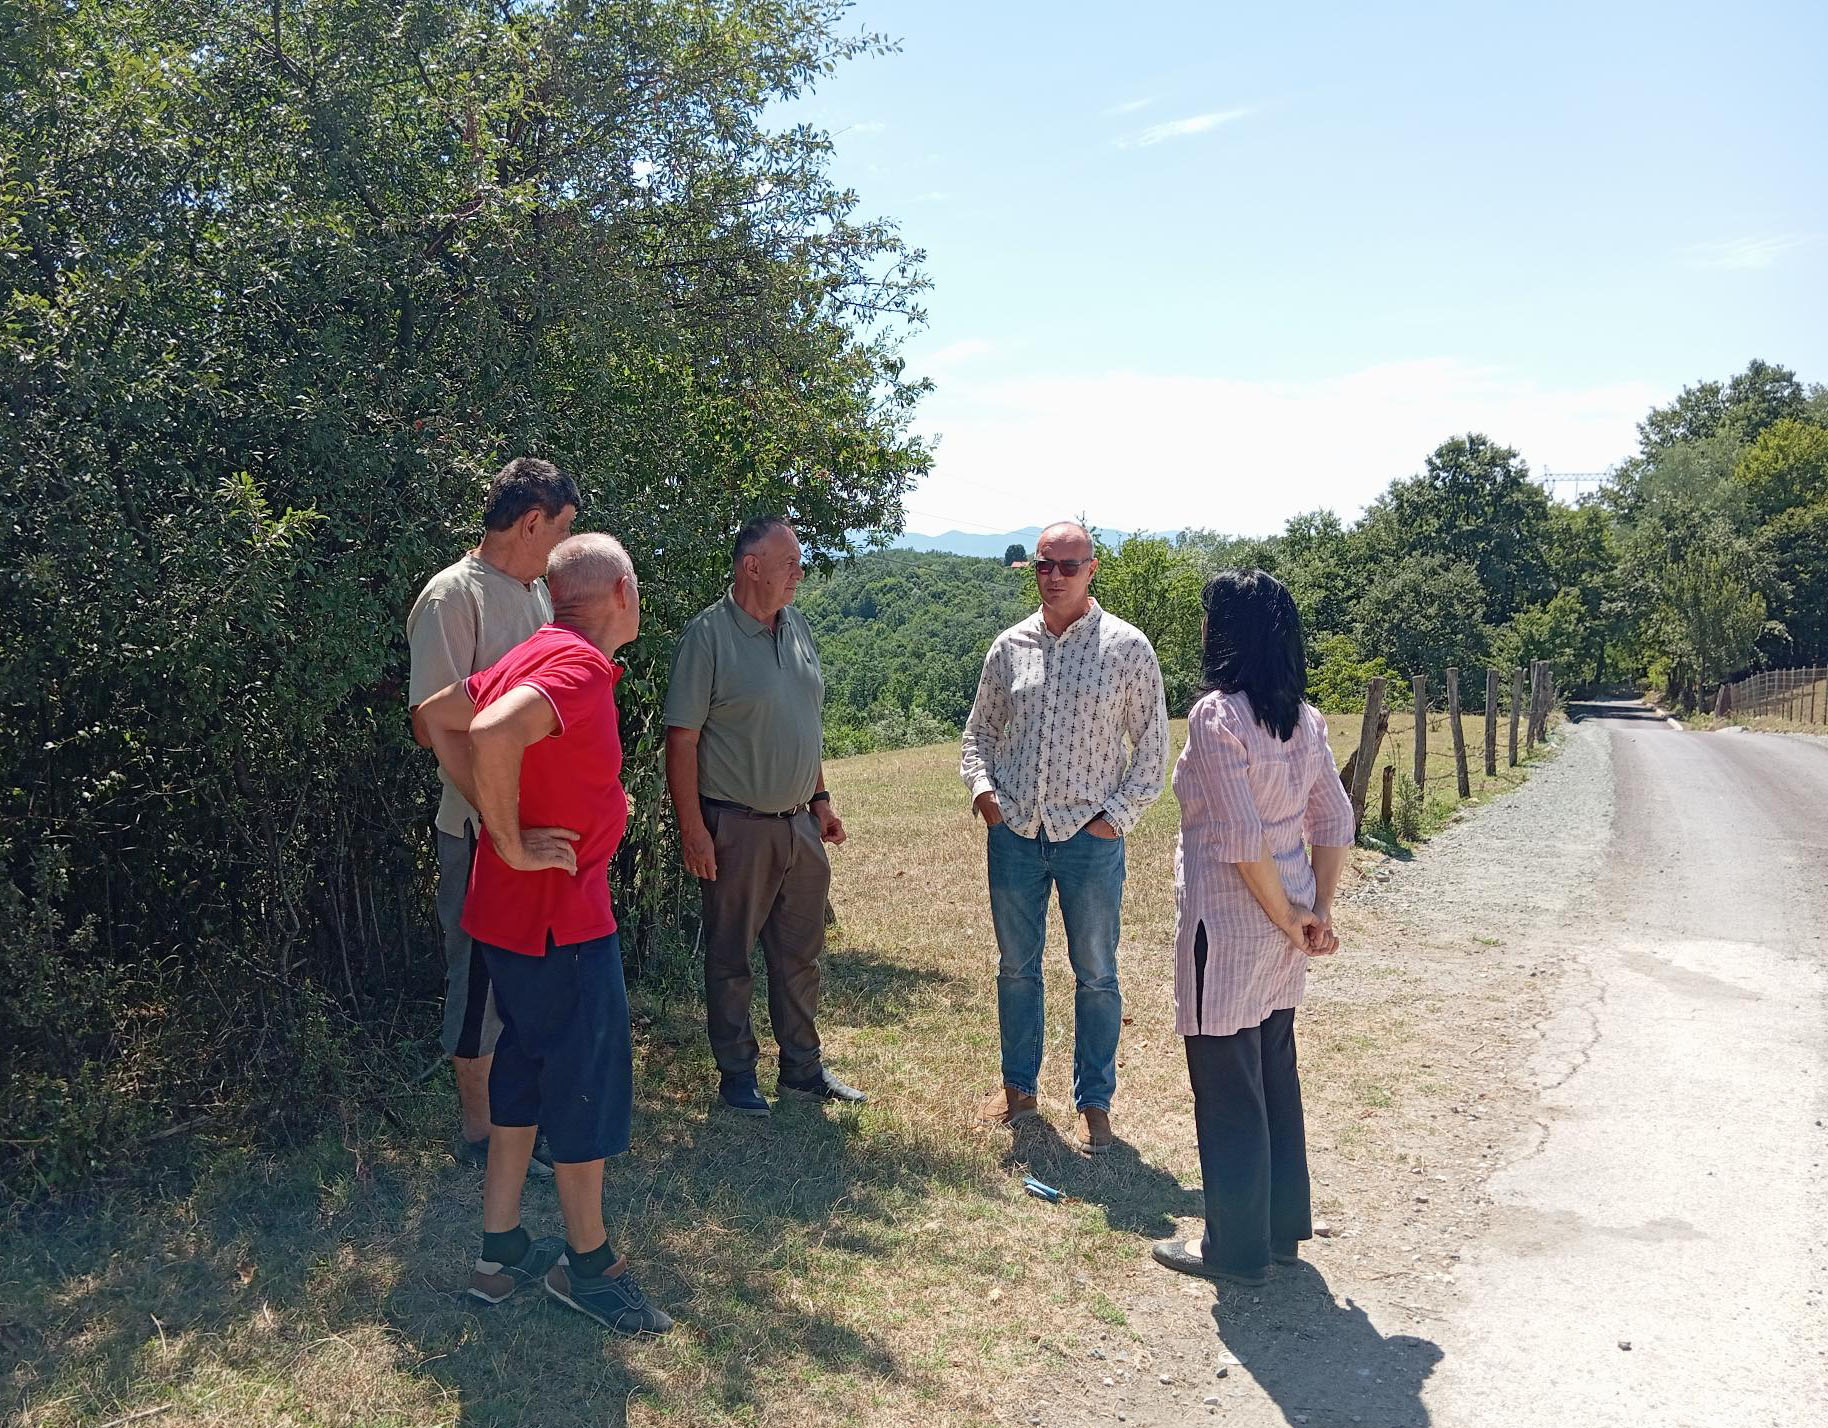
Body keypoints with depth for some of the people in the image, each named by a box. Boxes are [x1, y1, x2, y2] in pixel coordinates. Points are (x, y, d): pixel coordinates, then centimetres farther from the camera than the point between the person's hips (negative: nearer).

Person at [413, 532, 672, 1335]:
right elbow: (491, 735, -37)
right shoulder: (580, 665, -21)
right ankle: (587, 1263, 21)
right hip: (561, 915, -10)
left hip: (515, 909, 10)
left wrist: (495, 815, 8)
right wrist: (514, 844, -25)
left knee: (528, 1072, 18)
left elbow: (435, 719, 16)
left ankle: (502, 1253, 29)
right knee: (591, 1086, 5)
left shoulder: (537, 654, 9)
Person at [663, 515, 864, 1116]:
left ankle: (802, 1067, 28)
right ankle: (737, 1074, 22)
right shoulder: (708, 635, -14)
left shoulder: (797, 627, 8)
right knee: (731, 959, 8)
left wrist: (821, 799, 15)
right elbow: (682, 740, -14)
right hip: (737, 828, -6)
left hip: (799, 822, 7)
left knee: (800, 954, 15)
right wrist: (692, 829, -17)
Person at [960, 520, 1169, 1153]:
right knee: (1016, 966, 14)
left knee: (1096, 975, 7)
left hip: (1090, 839, -3)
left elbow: (1152, 743, 0)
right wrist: (982, 787, -2)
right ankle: (1018, 1086, 30)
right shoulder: (1009, 647, 5)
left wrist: (1119, 813, -8)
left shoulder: (1126, 647, -4)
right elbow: (979, 729, 15)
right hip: (1013, 834, 3)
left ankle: (1094, 1102, 20)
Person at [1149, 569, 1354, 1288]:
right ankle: (1282, 1229, 33)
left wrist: (1288, 918, -11)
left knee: (1227, 1089, 6)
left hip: (1228, 925, -8)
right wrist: (1318, 909, 7)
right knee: (1275, 1077, 20)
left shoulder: (1216, 716, -19)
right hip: (1284, 925, 8)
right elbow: (1335, 822, 7)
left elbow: (1242, 840, -21)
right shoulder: (1303, 717, 5)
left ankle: (1236, 1248, 19)